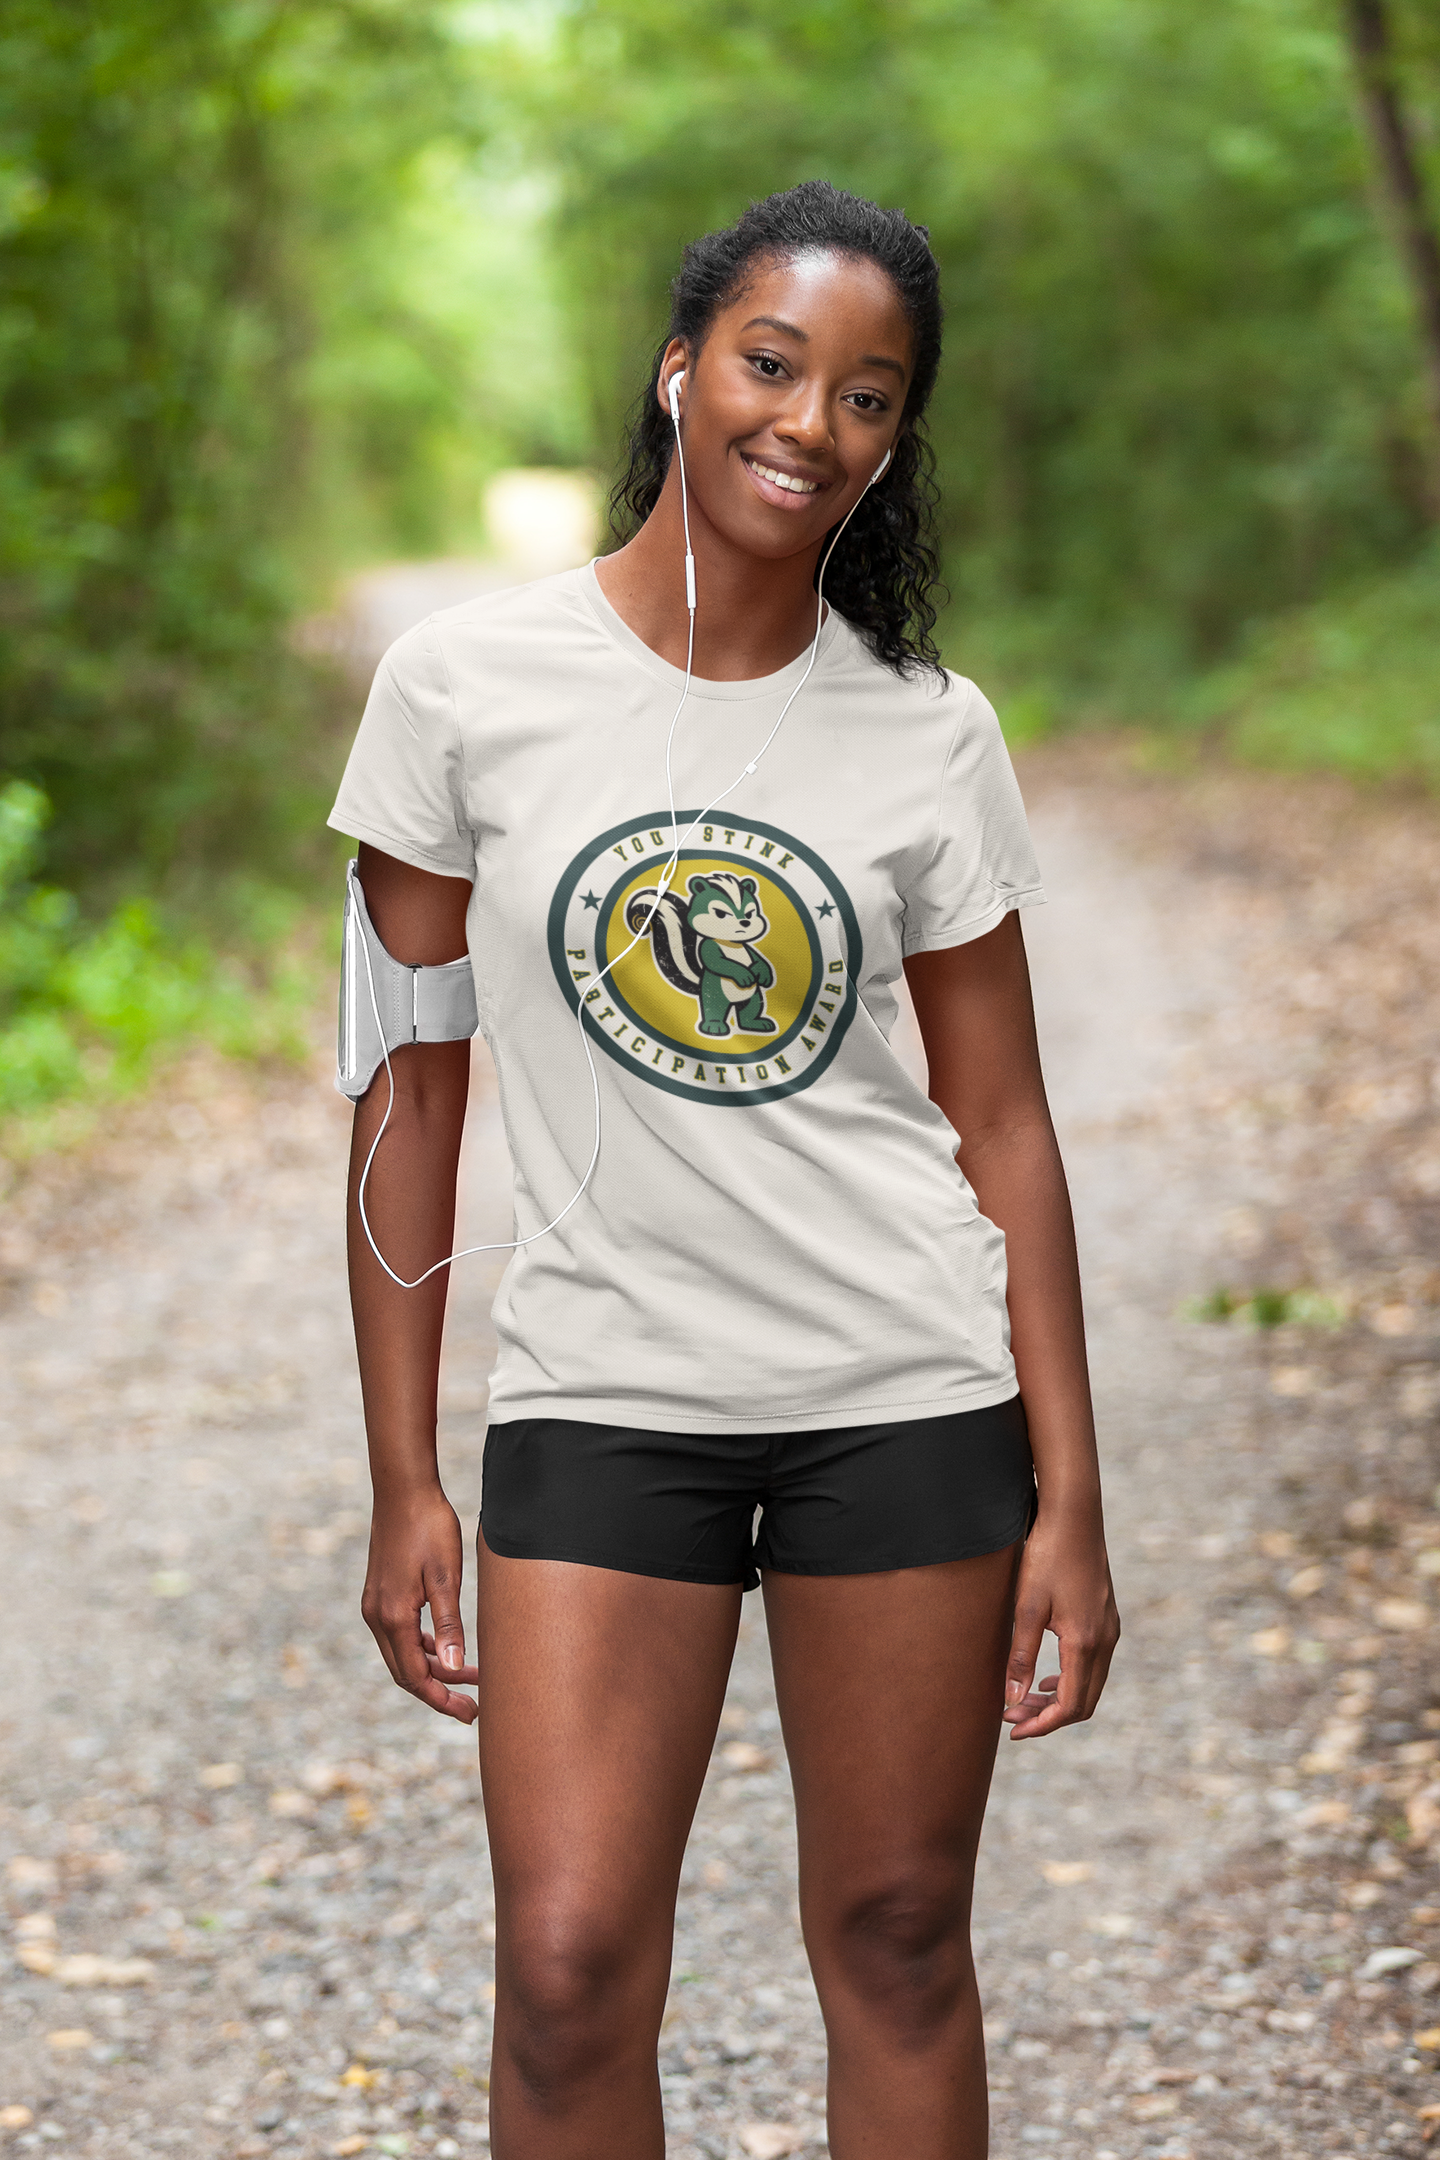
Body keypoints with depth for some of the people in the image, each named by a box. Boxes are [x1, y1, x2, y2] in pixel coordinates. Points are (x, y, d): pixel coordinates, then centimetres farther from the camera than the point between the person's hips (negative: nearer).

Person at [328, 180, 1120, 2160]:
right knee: (568, 1968, -8)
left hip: (910, 1395, 1)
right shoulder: (469, 685, -3)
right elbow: (411, 1089, 1)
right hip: (607, 1395, -1)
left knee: (897, 1939, 8)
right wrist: (404, 1482, 0)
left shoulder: (931, 737, 0)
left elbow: (1003, 1122, 4)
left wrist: (1069, 1497, 1)